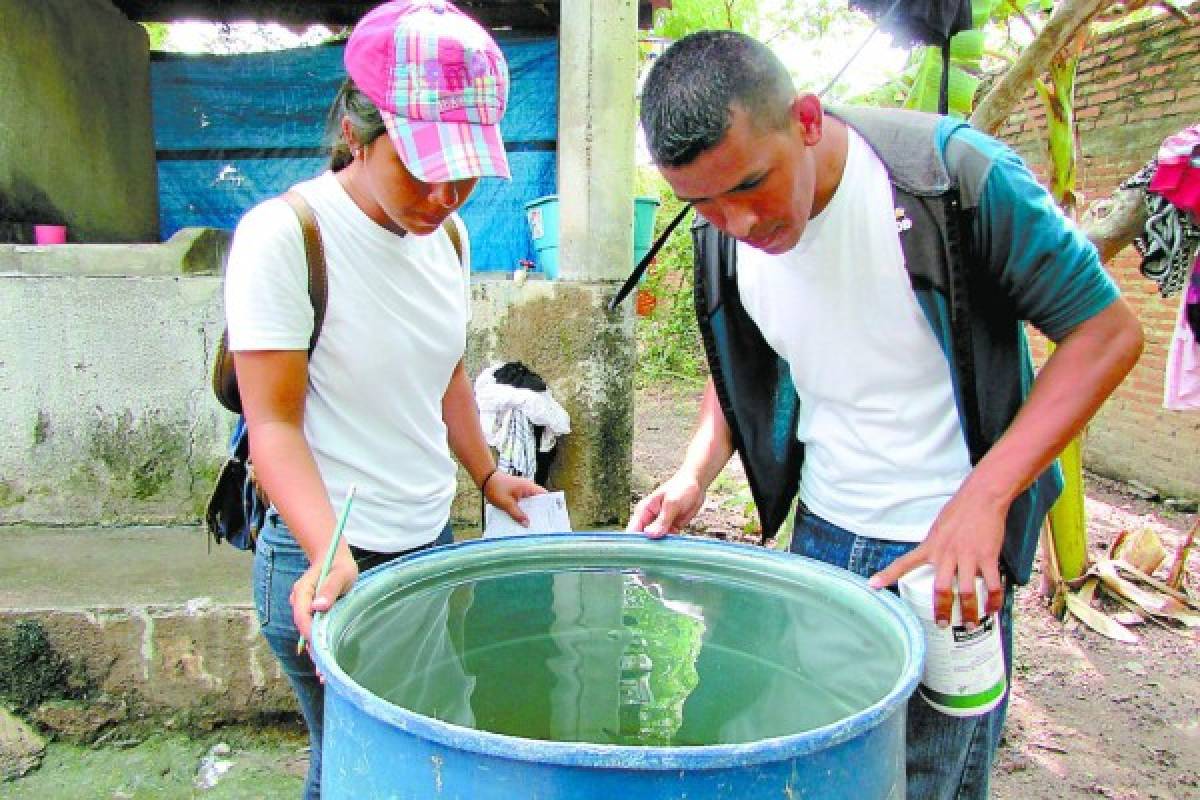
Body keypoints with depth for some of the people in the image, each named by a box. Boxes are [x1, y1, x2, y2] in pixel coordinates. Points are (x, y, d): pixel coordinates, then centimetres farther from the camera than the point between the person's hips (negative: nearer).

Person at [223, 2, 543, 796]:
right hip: (325, 562, -6)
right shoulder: (284, 234, -17)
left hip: (433, 543, 6)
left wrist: (487, 474, 23)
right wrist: (330, 554, -27)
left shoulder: (446, 234, 4)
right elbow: (274, 425, -16)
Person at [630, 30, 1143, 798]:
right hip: (819, 533, 5)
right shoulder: (722, 233, -6)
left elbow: (1106, 330, -14)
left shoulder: (949, 170, -21)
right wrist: (694, 475, -7)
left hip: (952, 545, -4)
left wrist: (982, 497, -24)